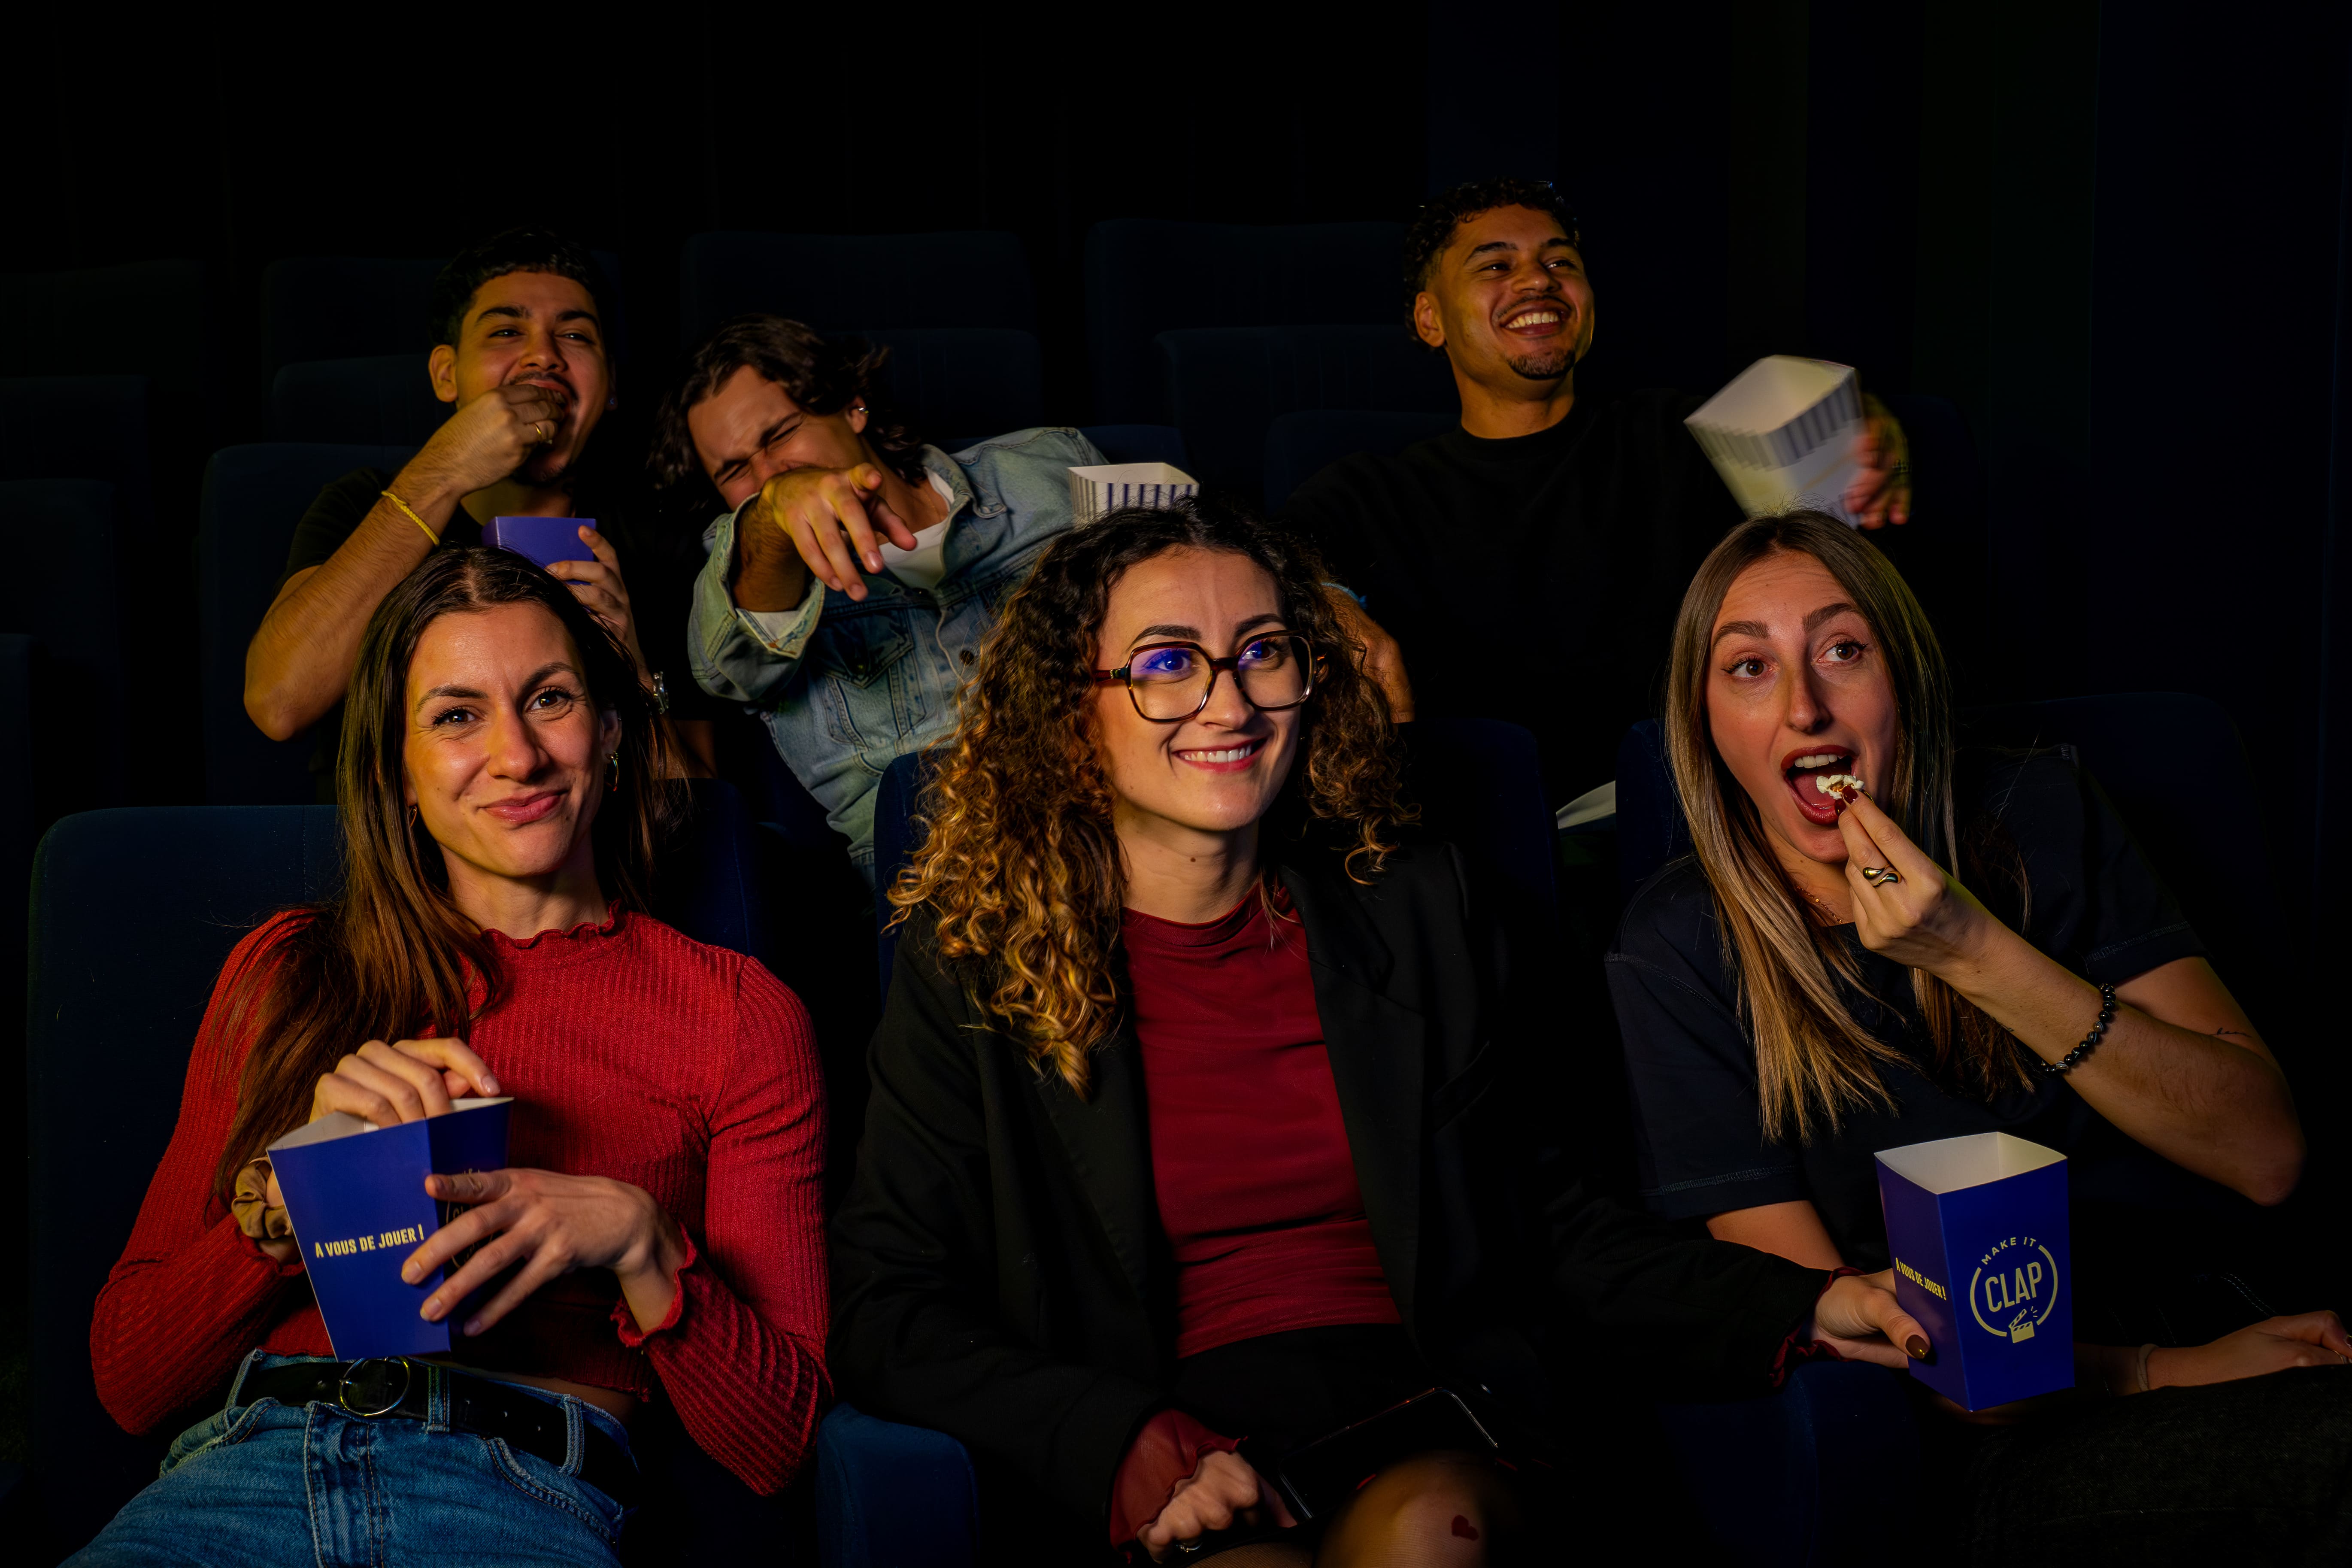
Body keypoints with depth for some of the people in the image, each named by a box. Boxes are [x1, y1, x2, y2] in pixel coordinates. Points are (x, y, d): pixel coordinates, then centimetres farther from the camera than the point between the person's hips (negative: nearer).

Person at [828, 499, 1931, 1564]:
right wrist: (1138, 1452, -18)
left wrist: (1799, 1311, 0)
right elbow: (881, 1313, -3)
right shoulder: (971, 967, 2)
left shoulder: (1411, 914, 11)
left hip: (1436, 1422, 2)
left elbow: (1543, 1220, 15)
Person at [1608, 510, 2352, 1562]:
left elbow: (2266, 1155, -5)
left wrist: (1978, 954, -17)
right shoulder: (1678, 950, -4)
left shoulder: (2039, 816, 1)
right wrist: (2153, 1376, -15)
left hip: (2199, 1331, 5)